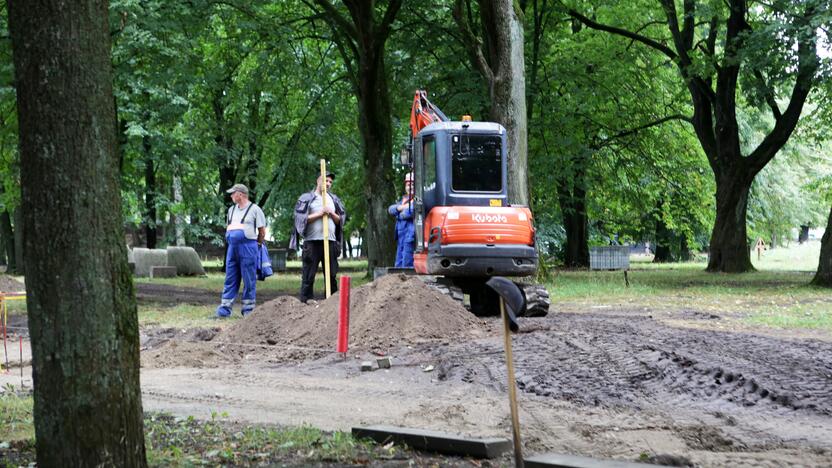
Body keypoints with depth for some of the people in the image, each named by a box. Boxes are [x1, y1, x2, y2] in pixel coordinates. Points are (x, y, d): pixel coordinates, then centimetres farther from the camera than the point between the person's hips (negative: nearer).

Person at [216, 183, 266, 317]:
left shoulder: (254, 209, 0)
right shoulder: (232, 210, 19)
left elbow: (262, 231, 2)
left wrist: (256, 245, 9)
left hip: (248, 247, -6)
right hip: (232, 247, 6)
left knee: (249, 280, -3)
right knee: (230, 279, 4)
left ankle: (248, 309, 2)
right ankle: (225, 307, 4)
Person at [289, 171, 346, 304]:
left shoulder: (334, 199, 17)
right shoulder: (306, 198, 3)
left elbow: (341, 220, 15)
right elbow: (301, 218, -6)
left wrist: (331, 213, -5)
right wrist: (320, 214, -13)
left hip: (330, 241, 4)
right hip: (312, 242, -4)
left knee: (331, 274, 6)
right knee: (308, 276, -4)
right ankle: (305, 301, -2)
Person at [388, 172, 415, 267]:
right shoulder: (404, 199, 22)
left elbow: (410, 212, -22)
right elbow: (391, 209, 12)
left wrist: (399, 214, -1)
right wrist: (400, 207, -11)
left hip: (410, 235, -9)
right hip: (401, 236, 9)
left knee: (407, 264, -11)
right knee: (399, 264, 12)